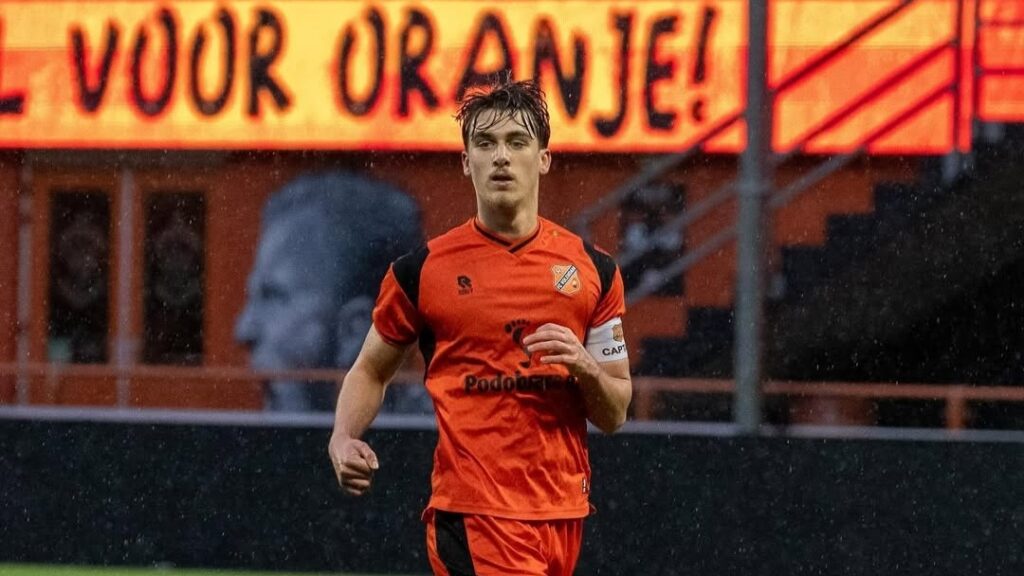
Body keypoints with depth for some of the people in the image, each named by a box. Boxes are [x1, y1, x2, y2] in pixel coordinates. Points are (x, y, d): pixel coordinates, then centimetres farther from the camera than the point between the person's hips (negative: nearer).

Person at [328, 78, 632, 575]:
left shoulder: (593, 270, 8)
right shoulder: (423, 269, 2)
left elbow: (614, 416, 12)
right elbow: (371, 370, 16)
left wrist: (586, 367, -10)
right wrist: (343, 440, -3)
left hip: (563, 511, 4)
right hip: (472, 512, -4)